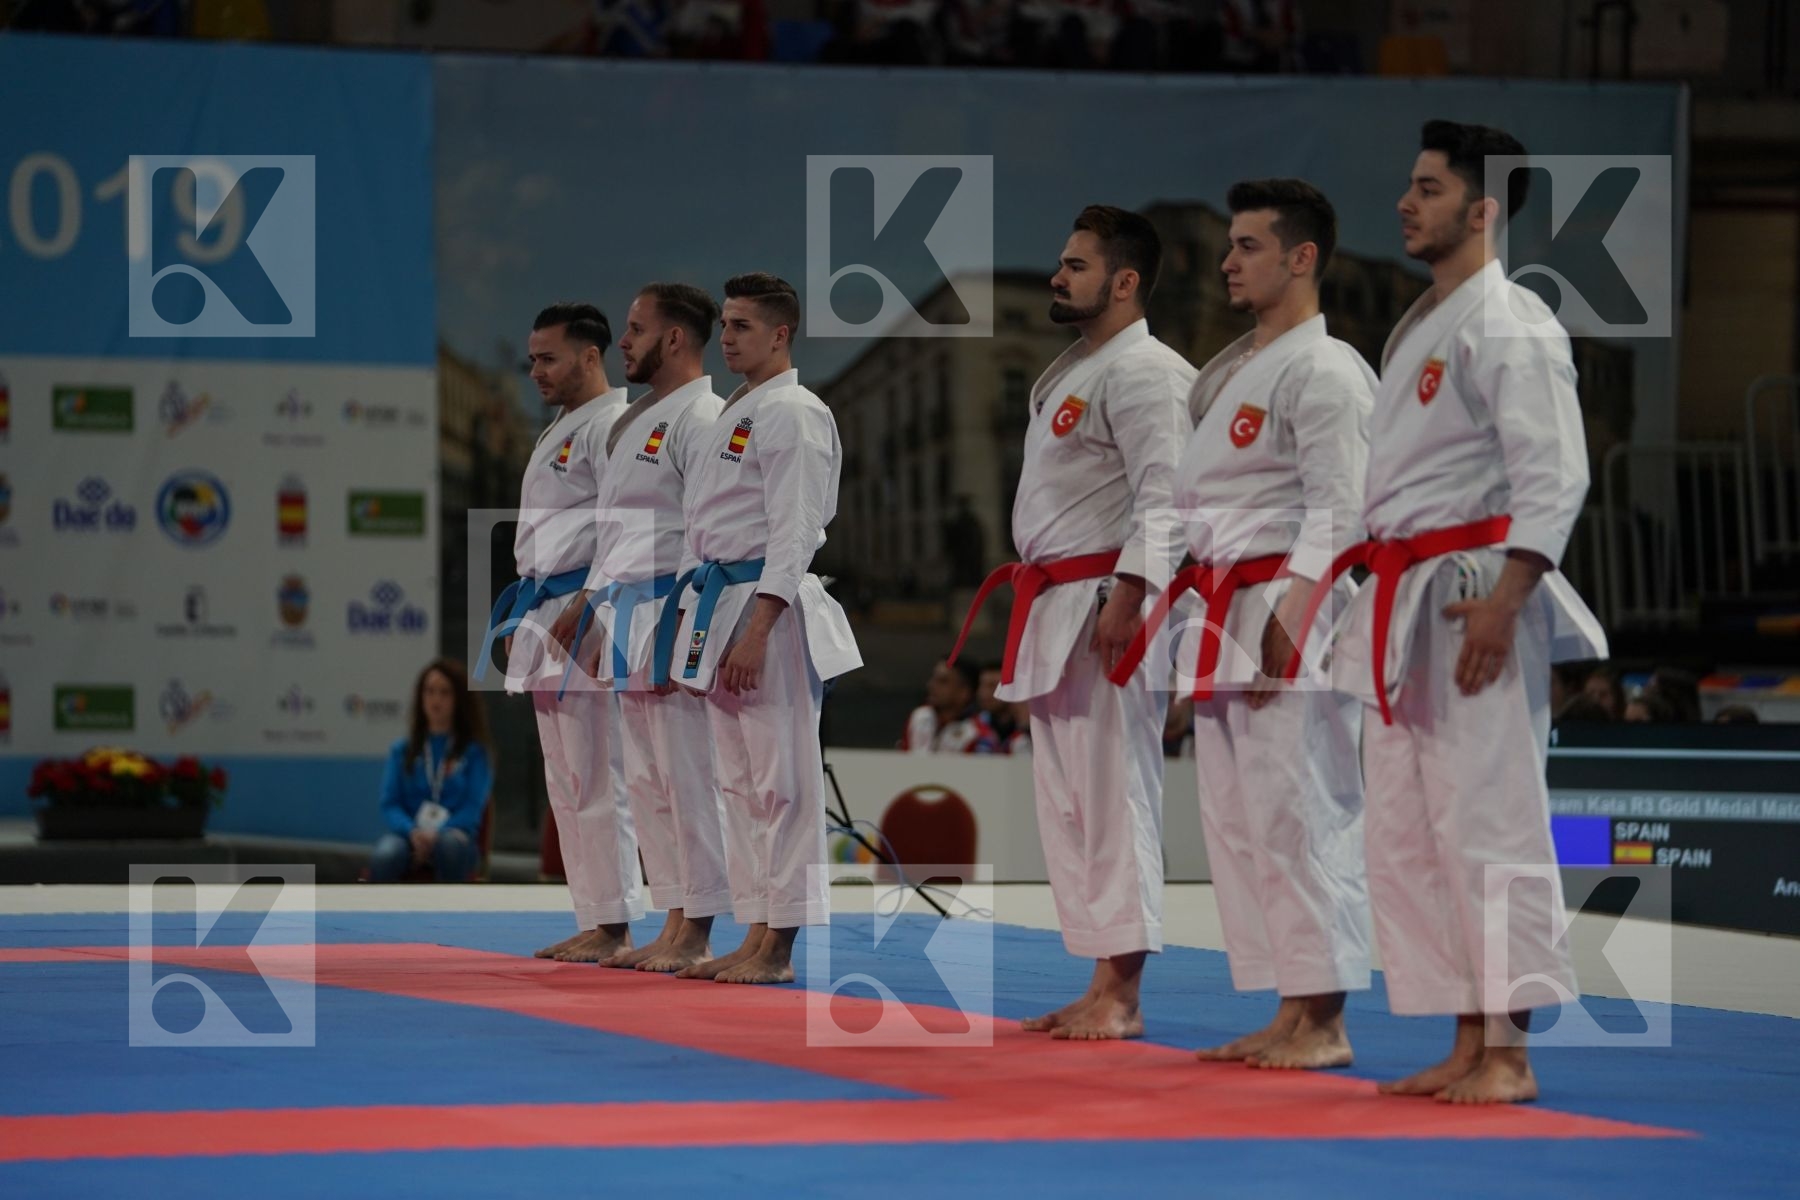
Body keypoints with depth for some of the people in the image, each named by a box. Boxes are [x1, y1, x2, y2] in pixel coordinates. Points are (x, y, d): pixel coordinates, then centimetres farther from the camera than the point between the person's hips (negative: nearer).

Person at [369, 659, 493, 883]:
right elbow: (390, 805, 6)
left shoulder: (474, 752, 7)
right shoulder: (401, 751, 14)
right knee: (384, 857, -35)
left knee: (450, 843, -40)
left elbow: (473, 809, -2)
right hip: (409, 836, 1)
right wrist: (413, 832, -17)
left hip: (454, 836, -1)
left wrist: (437, 835, -20)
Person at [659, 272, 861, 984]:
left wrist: (756, 630, -22)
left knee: (782, 781, -7)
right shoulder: (737, 413, 19)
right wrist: (699, 616, 20)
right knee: (739, 781, 10)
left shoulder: (795, 416, -11)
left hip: (770, 608, -10)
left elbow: (794, 532, -17)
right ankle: (755, 937, 14)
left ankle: (778, 946, -6)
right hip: (719, 604, 10)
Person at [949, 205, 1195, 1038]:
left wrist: (1126, 598, -27)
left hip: (1105, 604, -11)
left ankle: (1120, 993, -9)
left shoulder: (1143, 373, -11)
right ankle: (1100, 991, 14)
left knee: (1114, 795, -10)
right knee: (1066, 802, 10)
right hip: (1055, 612, 11)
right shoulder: (1072, 373, 21)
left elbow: (1165, 496, -20)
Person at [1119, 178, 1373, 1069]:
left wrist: (1290, 619, -23)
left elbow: (1340, 509, -17)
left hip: (1291, 618, -10)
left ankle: (1323, 1020, -7)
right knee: (1235, 820, 9)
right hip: (1227, 626, 10)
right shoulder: (1232, 374, 20)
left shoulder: (1324, 370, -10)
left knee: (1298, 813, -10)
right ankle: (1290, 1017, 13)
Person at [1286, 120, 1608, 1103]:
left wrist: (1503, 601, -24)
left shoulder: (1508, 327, -11)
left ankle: (1507, 1048, -6)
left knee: (1487, 819, -9)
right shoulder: (1418, 328, 18)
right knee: (1404, 833, 9)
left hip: (1474, 599, -10)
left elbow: (1554, 478, -18)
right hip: (1404, 613, 10)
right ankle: (1466, 1046, 14)